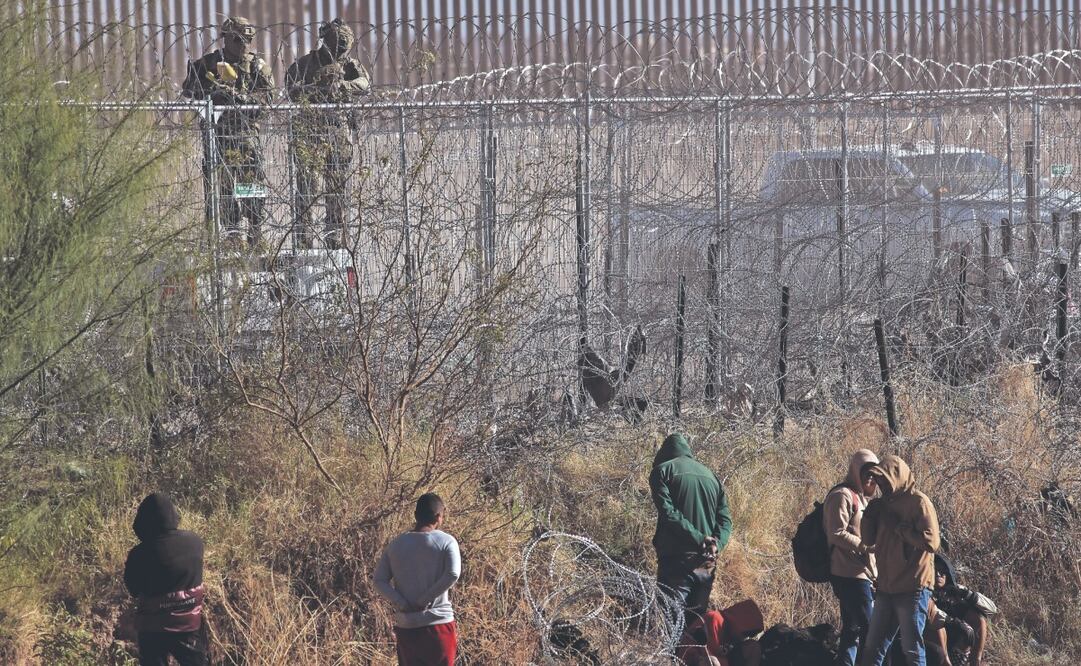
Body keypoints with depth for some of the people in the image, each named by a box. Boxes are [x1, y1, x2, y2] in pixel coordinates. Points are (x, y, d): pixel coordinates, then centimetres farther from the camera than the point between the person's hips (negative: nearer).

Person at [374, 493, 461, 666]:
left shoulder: (396, 545, 6)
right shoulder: (446, 541, -4)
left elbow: (379, 580, -2)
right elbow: (452, 574, -19)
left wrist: (402, 604, -8)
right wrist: (425, 600, -14)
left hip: (406, 626, 3)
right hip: (439, 624, -3)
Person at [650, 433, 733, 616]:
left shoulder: (662, 471, 1)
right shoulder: (710, 475, 18)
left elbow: (668, 513, -13)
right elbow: (725, 519, 9)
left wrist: (699, 538, -14)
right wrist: (716, 544, -6)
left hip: (676, 561, -5)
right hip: (706, 565, 5)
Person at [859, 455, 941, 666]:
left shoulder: (918, 502, -9)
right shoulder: (885, 504, 14)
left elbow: (931, 541, -19)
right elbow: (868, 540, 16)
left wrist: (899, 526, -17)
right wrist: (869, 515, 1)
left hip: (913, 589, -8)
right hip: (886, 589, 8)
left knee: (913, 649, -5)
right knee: (873, 648, 10)